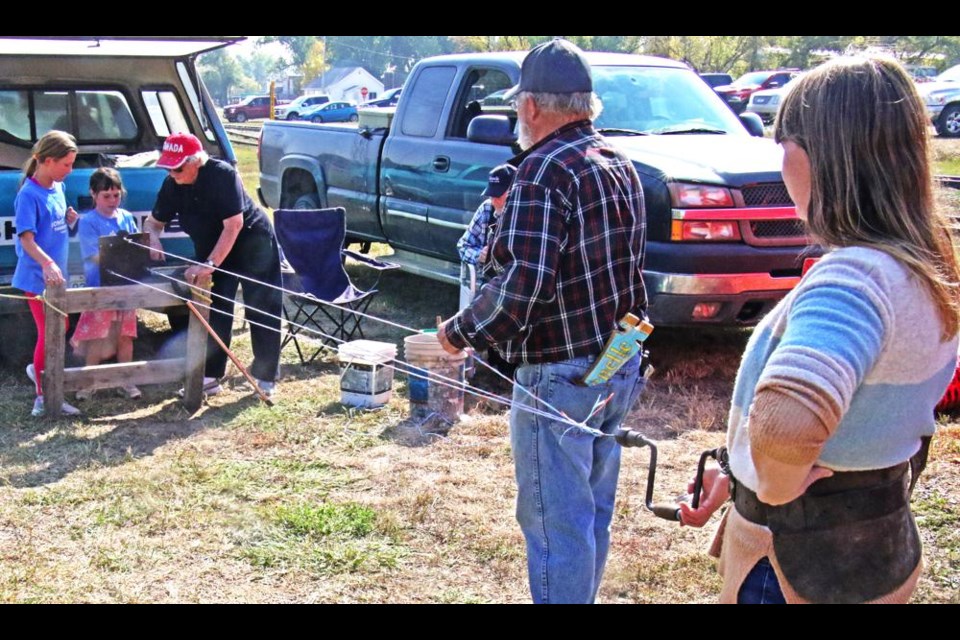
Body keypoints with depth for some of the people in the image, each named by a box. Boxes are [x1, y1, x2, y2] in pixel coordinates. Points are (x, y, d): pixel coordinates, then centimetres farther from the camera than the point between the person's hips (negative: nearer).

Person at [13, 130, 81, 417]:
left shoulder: (57, 188, 6)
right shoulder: (29, 194, -18)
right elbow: (27, 239, -23)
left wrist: (69, 220, 0)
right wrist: (47, 264, -38)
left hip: (56, 275, 8)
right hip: (37, 277, -8)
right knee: (49, 334, -4)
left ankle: (39, 369, 37)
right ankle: (43, 396, 7)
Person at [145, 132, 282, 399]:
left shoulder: (222, 174, -27)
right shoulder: (172, 185, -8)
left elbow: (233, 225, -30)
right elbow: (154, 221, 4)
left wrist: (210, 264, -35)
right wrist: (153, 237, -20)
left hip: (252, 241, -6)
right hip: (210, 249, 6)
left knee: (262, 311, -3)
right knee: (214, 311, 2)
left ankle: (266, 377, 5)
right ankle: (210, 376, 8)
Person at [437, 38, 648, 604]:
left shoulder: (546, 170, -18)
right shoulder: (621, 165, 9)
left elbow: (520, 286, -26)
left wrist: (460, 333, -11)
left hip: (560, 375, -9)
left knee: (556, 520, 2)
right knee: (593, 511, 20)